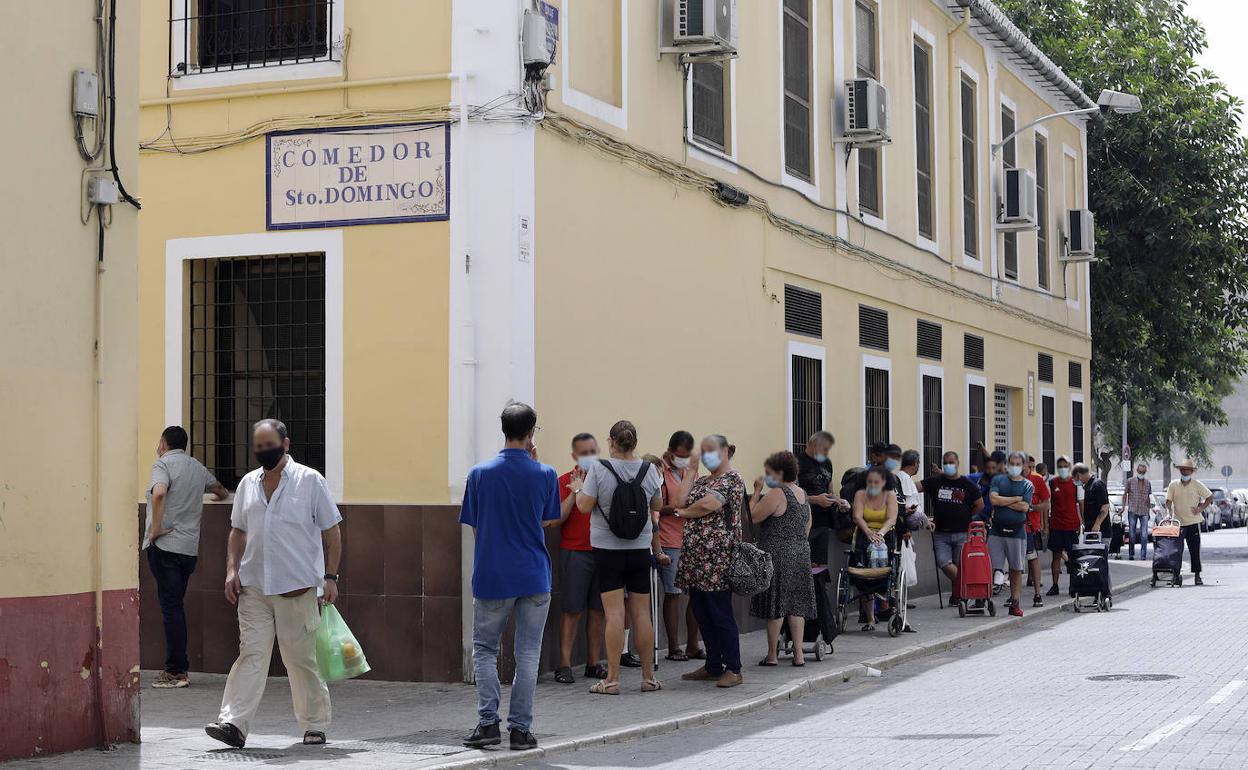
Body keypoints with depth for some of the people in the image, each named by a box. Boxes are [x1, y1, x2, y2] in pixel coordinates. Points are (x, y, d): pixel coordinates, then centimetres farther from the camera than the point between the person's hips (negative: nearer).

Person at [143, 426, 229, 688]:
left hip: (165, 545, -6)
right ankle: (178, 667, 13)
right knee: (176, 606, 13)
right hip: (190, 547, 6)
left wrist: (156, 527, -16)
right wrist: (222, 493, 60)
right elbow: (217, 487, 37)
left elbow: (159, 493, -24)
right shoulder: (197, 467, 16)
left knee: (171, 606, -6)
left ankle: (176, 671, -6)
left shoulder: (163, 463, -4)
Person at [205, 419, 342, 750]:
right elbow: (238, 531, 20)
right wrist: (232, 570, 7)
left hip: (298, 587, -3)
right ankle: (234, 724, -10)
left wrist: (330, 577, -6)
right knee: (251, 654, -5)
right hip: (253, 587, 3)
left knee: (301, 658, 4)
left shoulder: (310, 481, 0)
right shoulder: (248, 484, 13)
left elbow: (331, 532, 0)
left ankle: (315, 725, 16)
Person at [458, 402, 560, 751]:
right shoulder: (545, 475, -5)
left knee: (485, 650, 12)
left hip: (491, 577, 0)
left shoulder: (480, 474, -4)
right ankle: (520, 728, 7)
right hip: (534, 577, 0)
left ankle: (488, 723, 2)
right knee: (527, 654, 7)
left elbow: (475, 528, 2)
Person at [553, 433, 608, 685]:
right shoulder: (565, 481, 0)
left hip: (602, 551, 4)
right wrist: (576, 490, -15)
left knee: (599, 610, 7)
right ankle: (564, 664, -1)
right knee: (572, 610, -3)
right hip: (574, 552, -4)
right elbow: (558, 517, -10)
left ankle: (594, 663, 13)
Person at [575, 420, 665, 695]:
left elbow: (585, 506, -10)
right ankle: (649, 677, 15)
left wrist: (578, 491, 11)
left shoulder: (599, 469, -9)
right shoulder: (649, 469, 2)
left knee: (614, 613, -3)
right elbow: (657, 506, 13)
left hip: (608, 547, -3)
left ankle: (612, 679, -3)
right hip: (640, 548, 3)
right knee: (642, 613, 8)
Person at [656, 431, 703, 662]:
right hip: (669, 541, -6)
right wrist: (675, 508, -22)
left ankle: (692, 645, 14)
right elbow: (655, 508, -10)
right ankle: (674, 647, 6)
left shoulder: (690, 469, 14)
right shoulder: (659, 471, -8)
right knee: (673, 594, -2)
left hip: (692, 539, 7)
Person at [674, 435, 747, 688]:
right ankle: (713, 666, 19)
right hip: (695, 557, 9)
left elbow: (710, 504, -20)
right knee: (702, 614, 11)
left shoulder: (731, 479, -6)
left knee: (720, 615, -6)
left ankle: (733, 669, -1)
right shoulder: (701, 481, 21)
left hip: (716, 558, -9)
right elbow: (680, 501, 9)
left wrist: (685, 512, -3)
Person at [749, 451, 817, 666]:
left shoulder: (777, 494, -14)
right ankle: (798, 653, 7)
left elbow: (753, 517, -16)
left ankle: (772, 655, 4)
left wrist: (757, 492, -8)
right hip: (801, 554, 8)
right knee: (796, 604, 8)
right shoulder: (802, 494, 12)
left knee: (775, 603, -1)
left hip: (778, 554, -8)